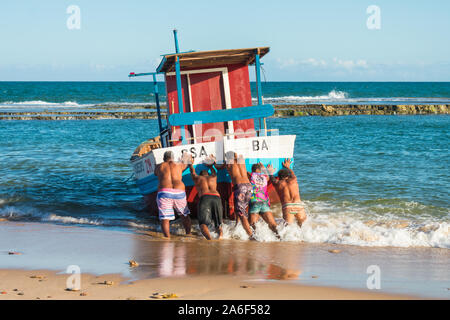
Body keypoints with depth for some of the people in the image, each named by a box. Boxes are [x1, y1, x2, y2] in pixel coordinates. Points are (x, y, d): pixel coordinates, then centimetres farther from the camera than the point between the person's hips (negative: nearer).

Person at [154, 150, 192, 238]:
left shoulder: (159, 167, 14)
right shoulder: (178, 165, 17)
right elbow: (185, 165, 41)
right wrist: (184, 159, 63)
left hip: (164, 192, -2)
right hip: (179, 192, 2)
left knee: (165, 218, -5)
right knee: (184, 214, 23)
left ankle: (167, 238, -19)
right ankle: (188, 234, 28)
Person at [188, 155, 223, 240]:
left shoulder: (197, 178, 26)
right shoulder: (213, 177, 32)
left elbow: (193, 172, 48)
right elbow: (214, 172, 56)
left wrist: (190, 164, 68)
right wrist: (211, 165, 76)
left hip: (204, 197, -2)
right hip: (217, 198, 2)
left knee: (203, 223, -10)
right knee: (218, 224, 8)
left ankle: (209, 239, -40)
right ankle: (220, 234, -27)